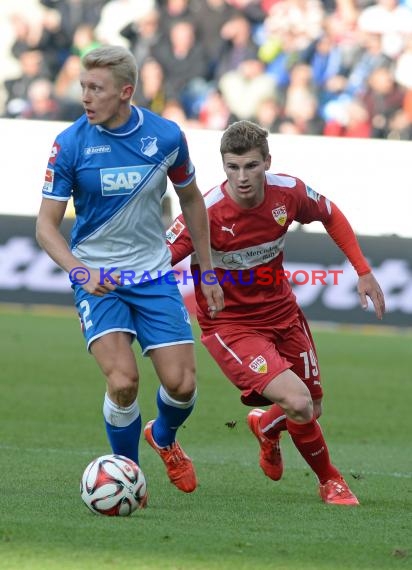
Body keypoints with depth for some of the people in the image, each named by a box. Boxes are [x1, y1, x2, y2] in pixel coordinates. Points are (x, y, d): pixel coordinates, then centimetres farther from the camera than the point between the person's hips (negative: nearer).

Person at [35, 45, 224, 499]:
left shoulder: (166, 136, -6)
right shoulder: (70, 144, -12)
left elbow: (191, 200, 12)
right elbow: (46, 225, -10)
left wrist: (208, 273, 13)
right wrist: (81, 272, -27)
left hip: (153, 276, 2)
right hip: (96, 279, -2)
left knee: (181, 383, -5)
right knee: (123, 380, -21)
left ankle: (163, 437, 32)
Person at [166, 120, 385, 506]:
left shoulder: (288, 192, -14)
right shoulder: (207, 212, -27)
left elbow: (331, 216, 7)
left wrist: (363, 272, 5)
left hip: (281, 311, 5)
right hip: (230, 325, -5)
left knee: (311, 411, 13)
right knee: (297, 403, -22)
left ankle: (267, 425, 50)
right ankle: (328, 480, 7)